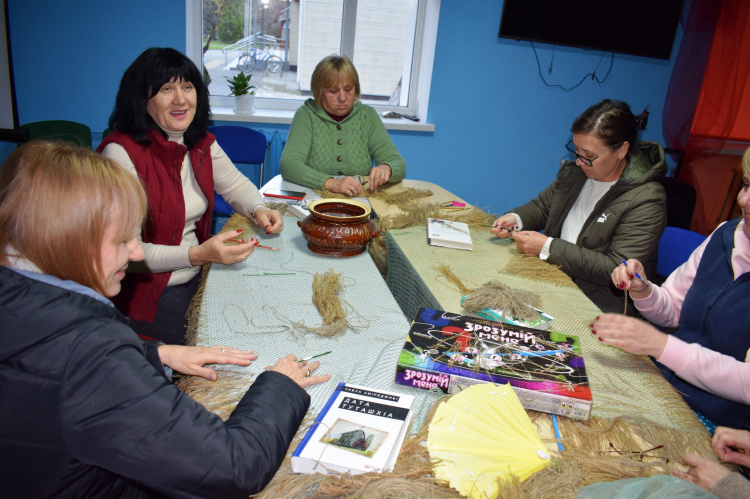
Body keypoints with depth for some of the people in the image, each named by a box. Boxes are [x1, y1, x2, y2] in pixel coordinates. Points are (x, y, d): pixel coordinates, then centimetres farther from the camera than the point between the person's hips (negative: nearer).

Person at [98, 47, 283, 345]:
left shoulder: (202, 144, 5)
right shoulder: (121, 152, -18)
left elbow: (236, 184, 21)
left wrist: (258, 210, -2)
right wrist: (198, 254, -31)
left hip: (198, 277, 7)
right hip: (145, 290, -7)